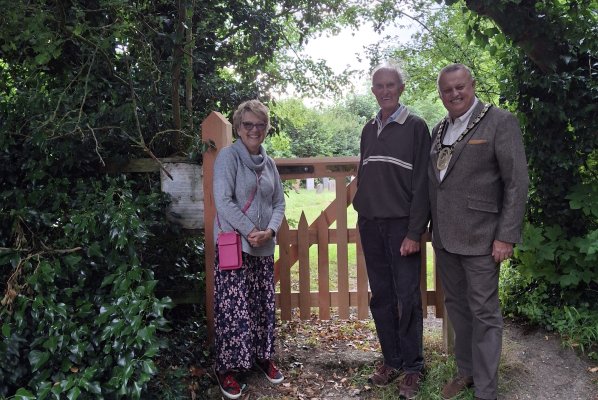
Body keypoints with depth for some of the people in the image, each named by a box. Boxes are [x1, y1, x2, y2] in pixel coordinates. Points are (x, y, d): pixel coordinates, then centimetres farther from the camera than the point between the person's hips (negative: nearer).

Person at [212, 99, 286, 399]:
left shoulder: (268, 163, 12)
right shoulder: (228, 156, -7)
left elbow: (279, 203, 11)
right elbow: (223, 200, -16)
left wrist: (270, 231, -7)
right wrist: (249, 231, -17)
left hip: (264, 247, 6)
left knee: (263, 305, 13)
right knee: (234, 308, -3)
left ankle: (262, 357, 30)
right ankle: (226, 368, 11)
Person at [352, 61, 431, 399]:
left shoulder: (415, 127, -3)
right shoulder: (369, 130, 13)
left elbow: (422, 183, -9)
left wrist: (414, 232, -14)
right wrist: (361, 215, 10)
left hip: (401, 225, -5)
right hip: (371, 225, 5)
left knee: (407, 299, 0)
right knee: (381, 298, 9)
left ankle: (413, 368, 13)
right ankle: (391, 361, 21)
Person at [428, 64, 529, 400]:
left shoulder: (500, 122, -6)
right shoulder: (439, 130, 12)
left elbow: (517, 182, -10)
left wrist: (506, 236, -14)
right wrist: (434, 229, 11)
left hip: (479, 236, -6)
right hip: (444, 237, 6)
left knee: (484, 312, 1)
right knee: (456, 306, 15)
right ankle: (466, 371, 31)